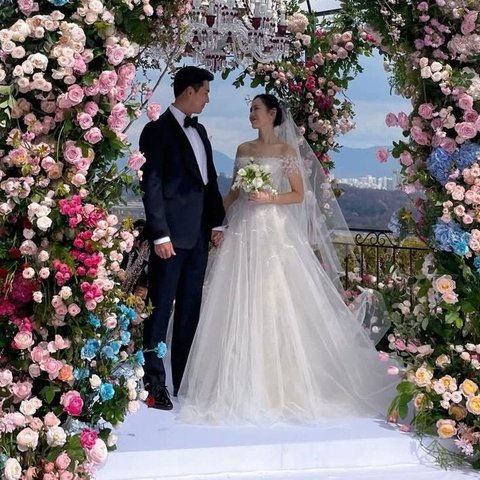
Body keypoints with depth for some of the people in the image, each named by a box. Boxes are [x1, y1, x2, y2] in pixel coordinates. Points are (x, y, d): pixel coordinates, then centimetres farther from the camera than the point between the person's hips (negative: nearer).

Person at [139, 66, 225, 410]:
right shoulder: (158, 130, -7)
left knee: (190, 310, 11)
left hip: (198, 235, 8)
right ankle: (154, 384, 6)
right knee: (160, 310, -1)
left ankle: (185, 381, 19)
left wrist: (216, 223, 10)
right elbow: (152, 185, -12)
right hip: (172, 236, -8)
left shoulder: (199, 130, 16)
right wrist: (160, 235, -17)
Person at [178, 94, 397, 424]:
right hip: (243, 230, 5)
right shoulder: (244, 149, 14)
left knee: (273, 303, -6)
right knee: (239, 305, 2)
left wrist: (270, 198, -16)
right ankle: (241, 384, 11)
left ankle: (280, 385, 2)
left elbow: (299, 195, -2)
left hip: (274, 231, -5)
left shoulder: (287, 149, -1)